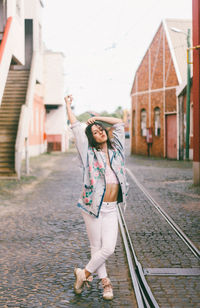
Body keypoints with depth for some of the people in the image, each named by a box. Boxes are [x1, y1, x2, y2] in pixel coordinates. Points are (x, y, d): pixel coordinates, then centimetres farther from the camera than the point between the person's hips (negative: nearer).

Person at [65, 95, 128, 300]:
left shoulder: (115, 149, 11)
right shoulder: (89, 153, 0)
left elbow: (119, 123, 19)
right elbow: (76, 127, 2)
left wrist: (97, 118, 18)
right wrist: (68, 105, 11)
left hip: (111, 209, 4)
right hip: (93, 206, -4)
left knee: (108, 248, -4)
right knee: (96, 248, 1)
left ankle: (84, 273, 16)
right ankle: (105, 281, 20)